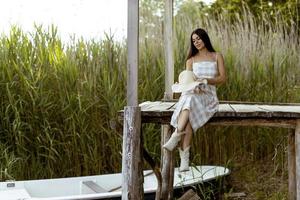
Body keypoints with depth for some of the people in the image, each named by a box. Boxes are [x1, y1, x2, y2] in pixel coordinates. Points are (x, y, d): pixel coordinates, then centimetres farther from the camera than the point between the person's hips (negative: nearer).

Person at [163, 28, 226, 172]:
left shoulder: (217, 57, 16)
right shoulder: (191, 60, 20)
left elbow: (223, 78, 5)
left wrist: (206, 80, -12)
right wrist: (194, 87, -15)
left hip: (208, 95, -1)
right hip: (191, 94, 1)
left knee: (190, 101, -38)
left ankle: (175, 138, -49)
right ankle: (184, 158, -44)